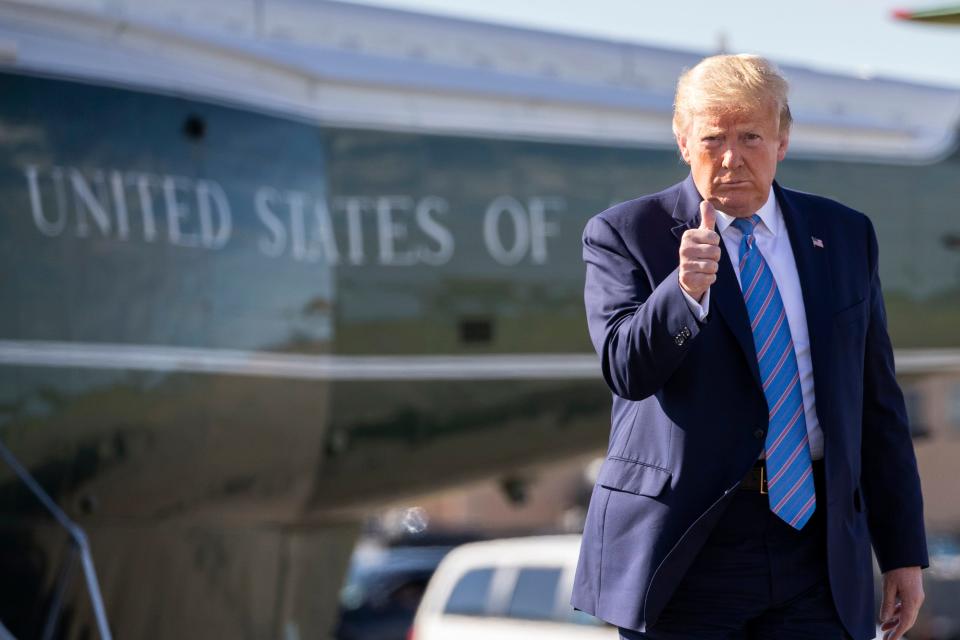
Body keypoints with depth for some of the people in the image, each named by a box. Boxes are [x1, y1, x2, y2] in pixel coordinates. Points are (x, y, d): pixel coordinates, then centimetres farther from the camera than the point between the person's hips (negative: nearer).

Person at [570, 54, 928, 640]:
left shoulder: (845, 235, 11)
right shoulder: (625, 234, 1)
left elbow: (877, 404, 13)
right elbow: (625, 370, -13)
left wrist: (904, 552, 10)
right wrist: (685, 290, -30)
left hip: (815, 541, 3)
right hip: (685, 548, -2)